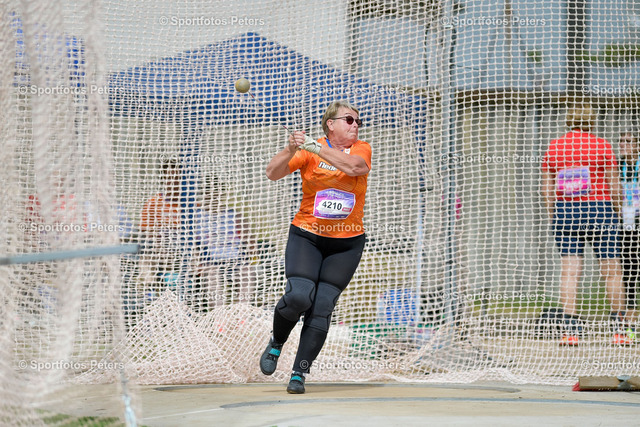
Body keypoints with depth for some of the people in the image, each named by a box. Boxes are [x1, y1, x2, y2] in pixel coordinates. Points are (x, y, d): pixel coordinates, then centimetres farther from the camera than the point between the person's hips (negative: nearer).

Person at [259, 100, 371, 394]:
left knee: (322, 308, -6)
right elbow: (272, 173, -11)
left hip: (347, 244, 2)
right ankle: (276, 343, 9)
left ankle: (299, 373, 1)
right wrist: (291, 150, -29)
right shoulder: (308, 151, -2)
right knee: (298, 296, -20)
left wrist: (315, 147, -26)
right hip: (307, 236, -1)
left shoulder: (361, 149, 1)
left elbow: (354, 166, -22)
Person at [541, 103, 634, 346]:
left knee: (569, 270, 2)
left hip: (565, 212, 2)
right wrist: (617, 214, 10)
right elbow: (615, 186, -2)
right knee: (611, 270, 5)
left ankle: (570, 331, -4)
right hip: (599, 210, -2)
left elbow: (547, 189, 5)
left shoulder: (554, 148, 5)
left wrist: (553, 217, 12)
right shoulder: (602, 146, -3)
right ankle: (619, 330, 7)